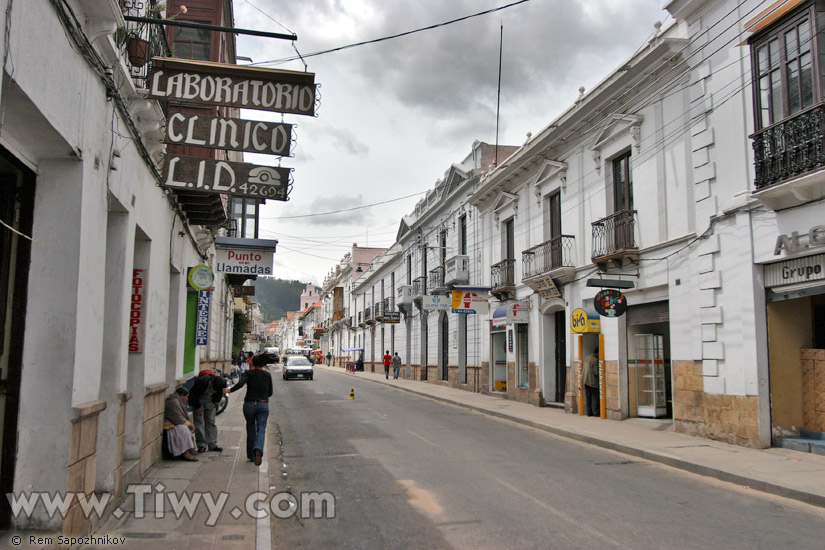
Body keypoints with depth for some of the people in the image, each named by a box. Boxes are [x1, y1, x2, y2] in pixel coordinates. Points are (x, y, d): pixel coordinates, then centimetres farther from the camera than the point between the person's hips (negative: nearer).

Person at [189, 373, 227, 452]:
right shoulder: (201, 382, -36)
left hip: (210, 402, 3)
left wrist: (217, 401, 2)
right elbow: (193, 394, -20)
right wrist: (197, 407, -15)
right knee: (199, 422, -7)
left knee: (211, 422, 3)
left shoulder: (223, 382, -24)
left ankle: (213, 444, 6)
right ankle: (202, 445, -3)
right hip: (199, 401, -3)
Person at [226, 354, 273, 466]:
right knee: (261, 429, -3)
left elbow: (240, 383, -17)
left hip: (249, 404, 0)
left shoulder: (249, 373, 1)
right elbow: (270, 393, 12)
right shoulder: (267, 375, 7)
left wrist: (229, 390, -3)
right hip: (263, 404, 0)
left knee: (250, 428, 17)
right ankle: (258, 449, -33)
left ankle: (251, 455, 23)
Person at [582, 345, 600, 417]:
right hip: (593, 381, -8)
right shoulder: (595, 360, -18)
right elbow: (596, 372, -20)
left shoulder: (587, 357, 9)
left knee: (588, 396, 9)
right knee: (595, 397, 1)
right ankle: (596, 412, 5)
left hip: (585, 380, 8)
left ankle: (589, 412, 11)